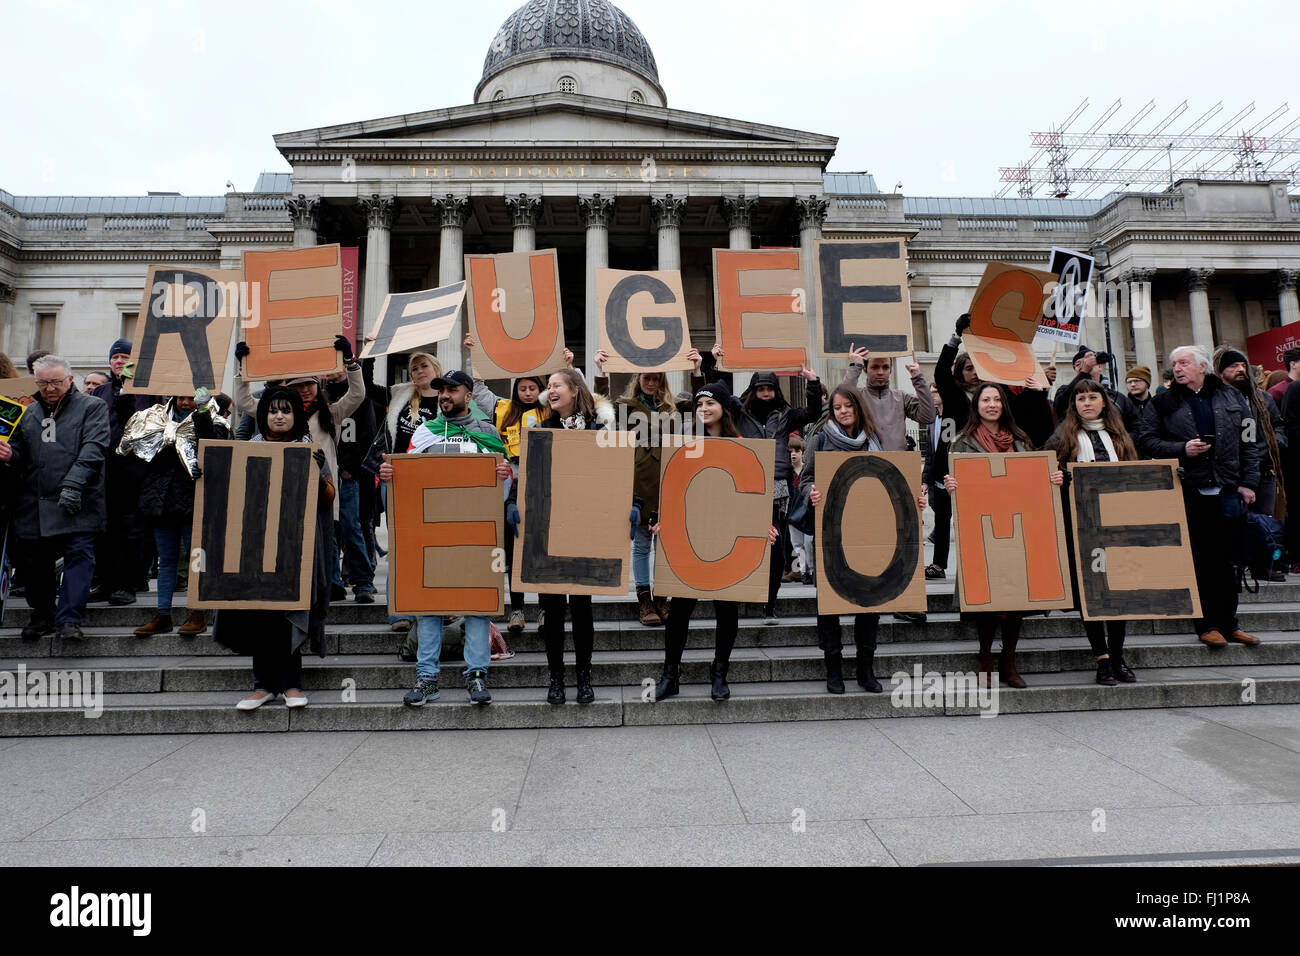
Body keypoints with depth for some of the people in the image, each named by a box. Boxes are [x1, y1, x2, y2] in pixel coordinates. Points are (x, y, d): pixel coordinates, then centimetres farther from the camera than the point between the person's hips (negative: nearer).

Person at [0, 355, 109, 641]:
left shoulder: (92, 407, 2)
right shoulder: (28, 412, 17)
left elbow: (93, 449, -12)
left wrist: (73, 483, -23)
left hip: (77, 503, -5)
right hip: (33, 503, 5)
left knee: (79, 554, -10)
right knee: (32, 560, 11)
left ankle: (69, 620, -5)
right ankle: (42, 615, 28)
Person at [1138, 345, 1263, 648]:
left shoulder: (1231, 398, 10)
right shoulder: (1164, 403, 4)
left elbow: (1249, 441, 10)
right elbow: (1146, 441, 1)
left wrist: (1249, 482, 3)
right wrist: (1182, 449, -13)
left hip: (1227, 491, 2)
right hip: (1188, 493, -2)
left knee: (1226, 560, 9)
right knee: (1199, 561, 1)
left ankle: (1229, 623, 19)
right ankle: (1207, 624, 10)